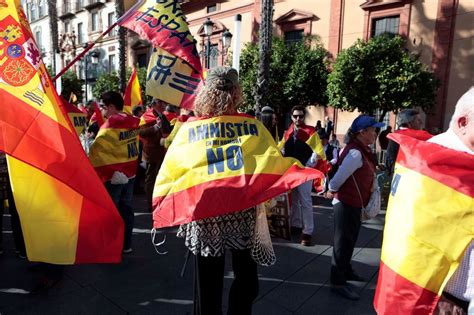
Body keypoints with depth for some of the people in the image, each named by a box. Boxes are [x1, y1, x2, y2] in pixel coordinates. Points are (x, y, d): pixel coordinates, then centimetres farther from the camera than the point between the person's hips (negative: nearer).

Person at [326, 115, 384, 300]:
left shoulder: (362, 151, 8)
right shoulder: (356, 153, -24)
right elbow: (338, 178, -24)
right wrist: (332, 192, -6)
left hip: (353, 203, 9)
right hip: (346, 204, -9)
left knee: (349, 240, 22)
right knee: (343, 242, 3)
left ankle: (346, 271, 41)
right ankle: (338, 282, 17)